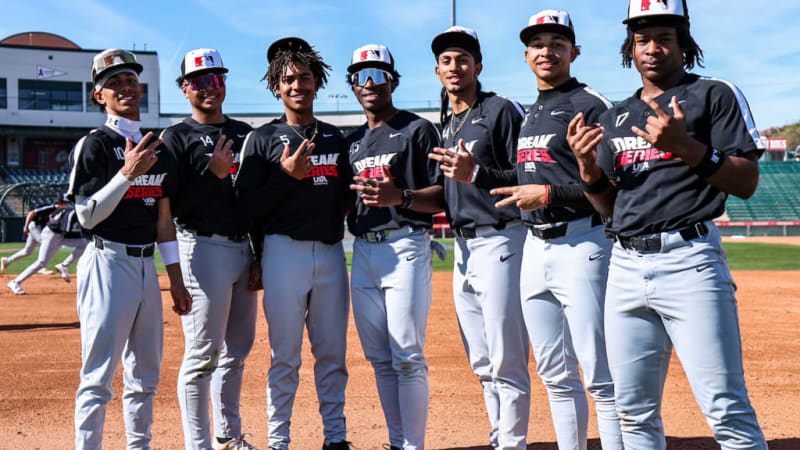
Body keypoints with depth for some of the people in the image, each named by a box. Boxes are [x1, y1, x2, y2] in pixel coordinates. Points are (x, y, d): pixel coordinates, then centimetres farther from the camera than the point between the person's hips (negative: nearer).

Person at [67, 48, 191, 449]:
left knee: (146, 374, 14)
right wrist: (128, 173, -21)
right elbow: (87, 217, -13)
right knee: (99, 375, -8)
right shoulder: (94, 145, -7)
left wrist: (176, 280, 13)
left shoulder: (156, 149, 13)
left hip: (146, 265, 7)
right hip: (108, 262, -7)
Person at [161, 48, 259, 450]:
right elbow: (174, 205, -11)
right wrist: (213, 173, -19)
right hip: (204, 248, -6)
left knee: (238, 349, 12)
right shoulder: (177, 137, -2)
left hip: (244, 249, 6)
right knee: (203, 351, -6)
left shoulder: (244, 133, 15)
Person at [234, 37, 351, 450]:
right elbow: (248, 205, -5)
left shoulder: (335, 137, 15)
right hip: (284, 250, -4)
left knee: (333, 352, 9)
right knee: (285, 355, 0)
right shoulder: (263, 138, 2)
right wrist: (286, 175, -15)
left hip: (331, 252, 4)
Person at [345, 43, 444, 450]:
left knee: (407, 356, -9)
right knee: (379, 358, 9)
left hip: (405, 247, -6)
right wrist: (352, 191, 1)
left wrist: (400, 196, -22)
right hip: (362, 252, 7)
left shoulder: (417, 130, 1)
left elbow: (443, 196, -6)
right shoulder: (351, 140, 20)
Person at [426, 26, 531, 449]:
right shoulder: (445, 125, 18)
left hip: (500, 242, -8)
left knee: (506, 363, -8)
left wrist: (476, 174, -24)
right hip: (463, 247, 8)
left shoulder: (501, 110, -5)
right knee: (482, 364, 12)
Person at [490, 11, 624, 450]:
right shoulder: (529, 114, 20)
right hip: (534, 247, 8)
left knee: (600, 376, -8)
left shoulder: (591, 104, -5)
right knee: (556, 375, 13)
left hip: (581, 244, -8)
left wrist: (549, 194, -18)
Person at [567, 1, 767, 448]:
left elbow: (747, 183, -5)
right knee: (635, 411, 10)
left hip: (689, 260, -5)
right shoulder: (615, 118, 20)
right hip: (626, 265, 6)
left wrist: (685, 147, -17)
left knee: (726, 409, -10)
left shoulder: (716, 94, 4)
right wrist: (587, 164, 1)